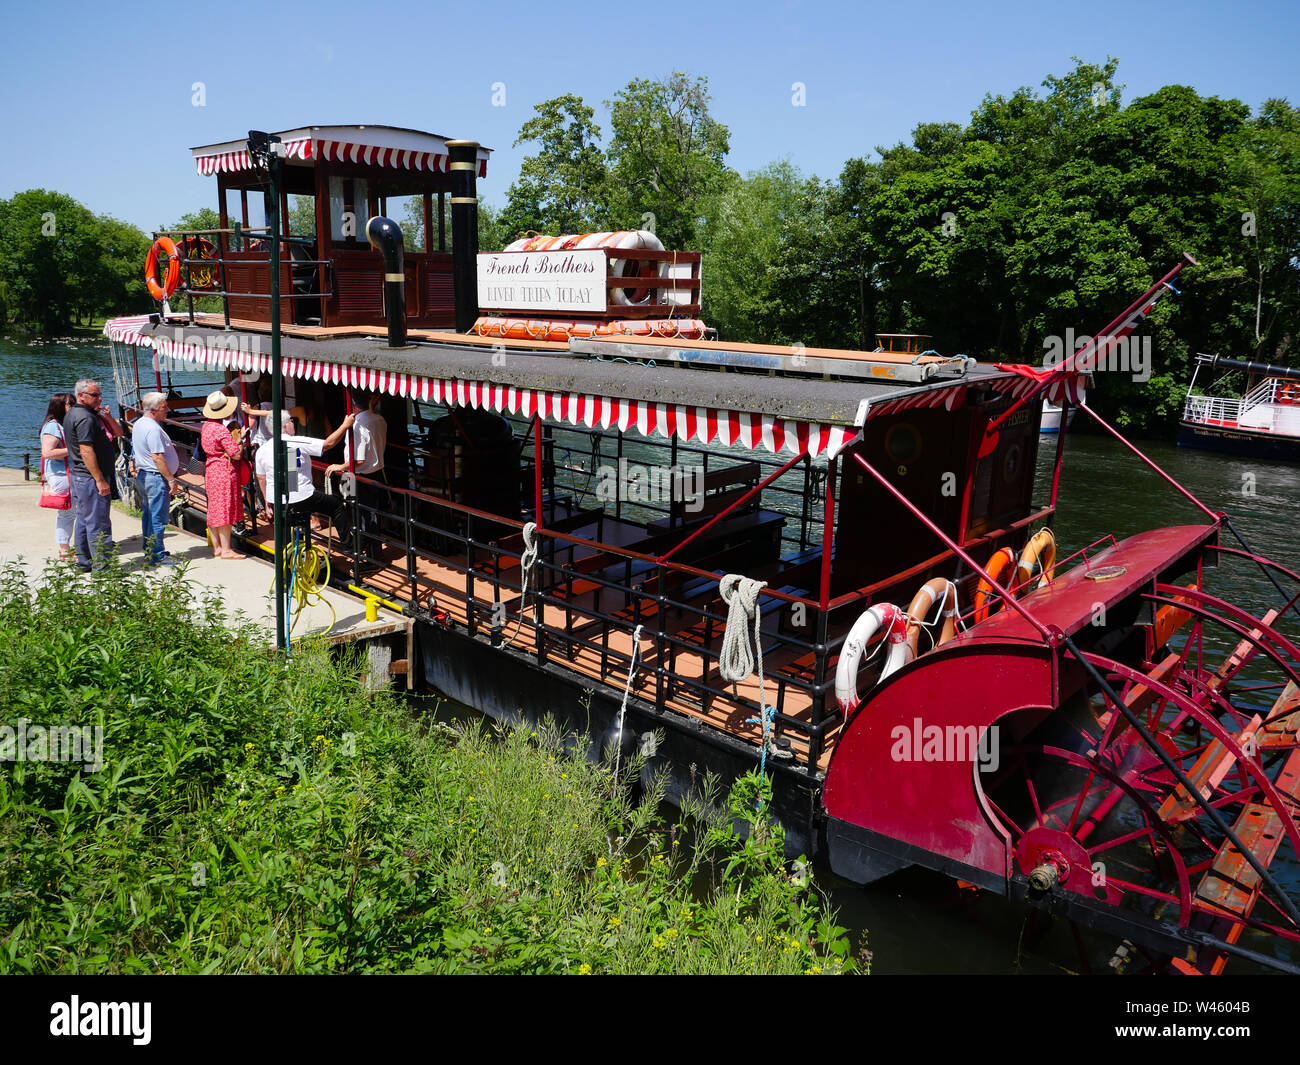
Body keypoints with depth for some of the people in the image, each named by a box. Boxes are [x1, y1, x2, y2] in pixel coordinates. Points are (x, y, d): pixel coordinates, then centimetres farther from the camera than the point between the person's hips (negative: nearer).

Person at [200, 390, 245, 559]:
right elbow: (236, 455, -20)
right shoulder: (222, 431, -19)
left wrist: (236, 437, 14)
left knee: (214, 510, 13)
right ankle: (226, 550, 0)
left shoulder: (207, 425, 8)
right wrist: (238, 440, -4)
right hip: (225, 471, -9)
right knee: (225, 510, -4)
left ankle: (217, 547, 20)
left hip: (211, 469, 9)